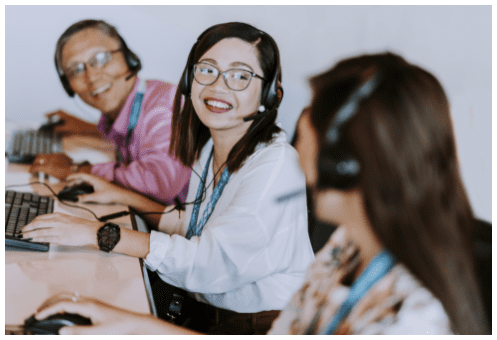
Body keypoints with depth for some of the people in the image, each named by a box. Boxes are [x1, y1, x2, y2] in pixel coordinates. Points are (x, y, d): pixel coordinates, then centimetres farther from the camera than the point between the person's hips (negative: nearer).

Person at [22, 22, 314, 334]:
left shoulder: (274, 165, -22)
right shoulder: (209, 150, 6)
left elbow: (213, 259, -27)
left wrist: (101, 234, -25)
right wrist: (122, 196, 14)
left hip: (263, 321, -7)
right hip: (211, 309, 7)